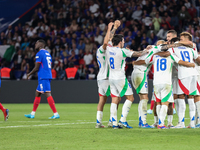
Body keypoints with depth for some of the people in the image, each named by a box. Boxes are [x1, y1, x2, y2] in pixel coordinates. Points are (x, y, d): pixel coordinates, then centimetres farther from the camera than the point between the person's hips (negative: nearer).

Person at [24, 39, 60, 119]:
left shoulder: (39, 54, -10)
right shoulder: (47, 53, 17)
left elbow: (36, 68, -12)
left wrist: (29, 74, 4)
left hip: (43, 77, -10)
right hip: (48, 76, 10)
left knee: (47, 94, -12)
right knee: (37, 94, 16)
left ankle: (56, 114, -17)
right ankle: (32, 114, 21)